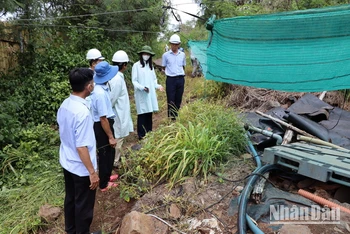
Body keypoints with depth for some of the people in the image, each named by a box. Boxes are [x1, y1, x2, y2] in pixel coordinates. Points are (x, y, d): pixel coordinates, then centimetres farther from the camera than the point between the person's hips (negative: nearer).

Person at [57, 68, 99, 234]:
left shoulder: (64, 105, -3)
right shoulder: (82, 112, -30)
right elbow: (81, 147, -28)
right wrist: (92, 172, -19)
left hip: (67, 163, 9)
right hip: (81, 168, -9)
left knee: (70, 198, 26)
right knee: (84, 205, 13)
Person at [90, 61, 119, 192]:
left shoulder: (100, 88, 3)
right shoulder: (100, 93, -28)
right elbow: (103, 118, -26)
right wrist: (110, 137, -18)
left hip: (104, 123, 9)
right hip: (102, 126, -9)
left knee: (109, 153, 24)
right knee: (105, 155, 8)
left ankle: (106, 176, 44)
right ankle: (104, 184, 27)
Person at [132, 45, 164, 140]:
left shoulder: (150, 65, 14)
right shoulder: (136, 65, -4)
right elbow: (134, 81, -6)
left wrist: (158, 86, 0)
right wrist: (142, 87, -20)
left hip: (150, 93, 5)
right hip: (141, 94, -5)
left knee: (149, 113, 8)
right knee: (142, 113, -4)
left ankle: (149, 133, 20)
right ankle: (141, 135, 5)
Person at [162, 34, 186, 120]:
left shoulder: (182, 55, 9)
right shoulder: (165, 55, 0)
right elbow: (164, 68, 8)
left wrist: (180, 73, 8)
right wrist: (170, 72, 6)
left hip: (180, 79, 3)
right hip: (171, 79, -3)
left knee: (178, 100, 8)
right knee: (171, 100, -2)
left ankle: (176, 117, 20)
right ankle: (171, 118, 5)